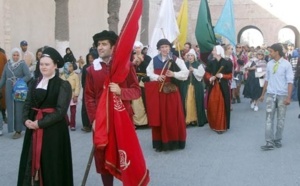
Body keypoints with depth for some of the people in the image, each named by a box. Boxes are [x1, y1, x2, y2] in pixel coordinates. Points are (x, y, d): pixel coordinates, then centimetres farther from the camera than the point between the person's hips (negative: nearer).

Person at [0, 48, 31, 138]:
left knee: (18, 110, -1)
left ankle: (18, 131, 5)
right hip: (9, 91, 4)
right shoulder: (7, 64, 7)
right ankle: (14, 128, 17)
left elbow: (28, 76, -14)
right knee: (11, 110, 7)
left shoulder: (23, 64, -6)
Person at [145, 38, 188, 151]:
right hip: (157, 92, 2)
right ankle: (160, 143, 13)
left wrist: (174, 74, -23)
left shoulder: (176, 60, -2)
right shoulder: (154, 60, 7)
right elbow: (149, 72, 5)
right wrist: (157, 77, -13)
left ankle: (174, 141, 14)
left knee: (172, 116, 2)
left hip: (171, 91, -2)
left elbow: (185, 72, -8)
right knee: (158, 116, 5)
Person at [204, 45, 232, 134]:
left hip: (223, 88, -3)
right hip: (212, 87, 4)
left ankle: (221, 126, 8)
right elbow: (206, 74, 8)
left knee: (222, 107, -1)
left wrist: (222, 76, -16)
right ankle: (214, 125, 19)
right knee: (212, 106, 4)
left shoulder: (227, 63, -4)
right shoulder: (210, 63, 6)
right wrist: (210, 78, -11)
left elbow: (230, 76, -1)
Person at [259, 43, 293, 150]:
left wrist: (288, 97, -15)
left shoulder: (286, 64, -8)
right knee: (269, 118, -1)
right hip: (270, 94, 3)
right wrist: (263, 94, 13)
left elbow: (290, 82, -9)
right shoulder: (269, 64, 3)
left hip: (282, 95, -3)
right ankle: (269, 142, 0)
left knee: (281, 119, 9)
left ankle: (277, 140, 22)